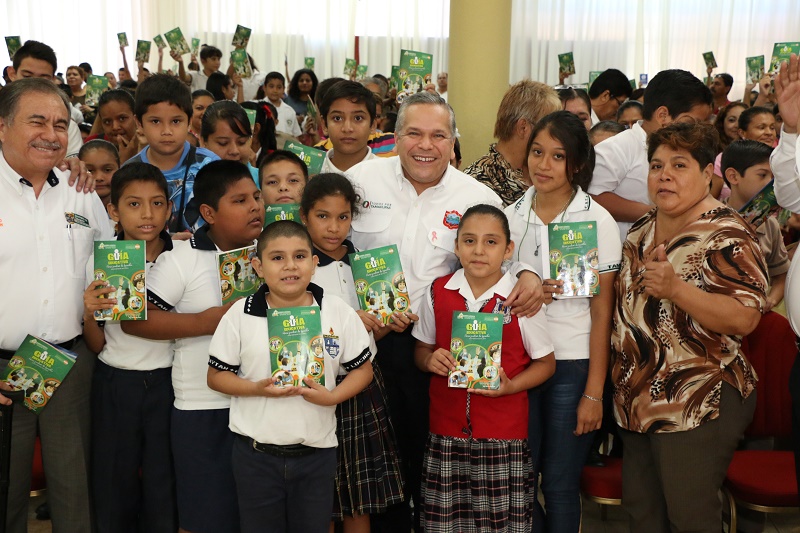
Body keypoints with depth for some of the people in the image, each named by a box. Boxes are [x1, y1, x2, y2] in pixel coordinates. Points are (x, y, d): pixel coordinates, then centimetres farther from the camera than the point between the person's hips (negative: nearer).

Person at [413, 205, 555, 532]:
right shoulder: (437, 293, 2)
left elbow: (545, 363, 2)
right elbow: (421, 350, 13)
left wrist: (510, 386, -15)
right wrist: (430, 360, -10)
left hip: (504, 435, -2)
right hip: (446, 431, 2)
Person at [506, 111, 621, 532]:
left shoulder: (598, 221, -6)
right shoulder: (511, 215, 4)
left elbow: (601, 310, -6)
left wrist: (594, 391, -9)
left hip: (573, 365, -3)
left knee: (559, 483, 4)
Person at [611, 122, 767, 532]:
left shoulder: (726, 235, -13)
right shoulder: (642, 229, 11)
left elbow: (745, 318, -21)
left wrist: (676, 289, -31)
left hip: (698, 406, -8)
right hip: (637, 401, 8)